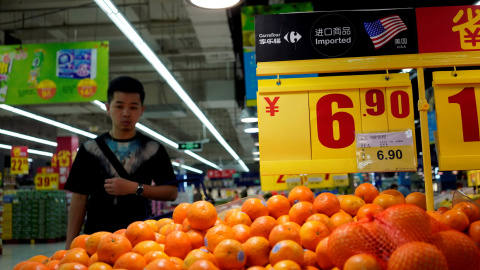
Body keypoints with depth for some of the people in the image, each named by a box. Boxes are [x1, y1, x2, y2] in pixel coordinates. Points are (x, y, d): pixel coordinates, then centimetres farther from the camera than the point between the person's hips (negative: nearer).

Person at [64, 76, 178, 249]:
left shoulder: (153, 149, 5)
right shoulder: (90, 149, 8)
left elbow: (171, 192, 3)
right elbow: (79, 198, 7)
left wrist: (135, 188, -10)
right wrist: (70, 245, 2)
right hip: (96, 235, 1)